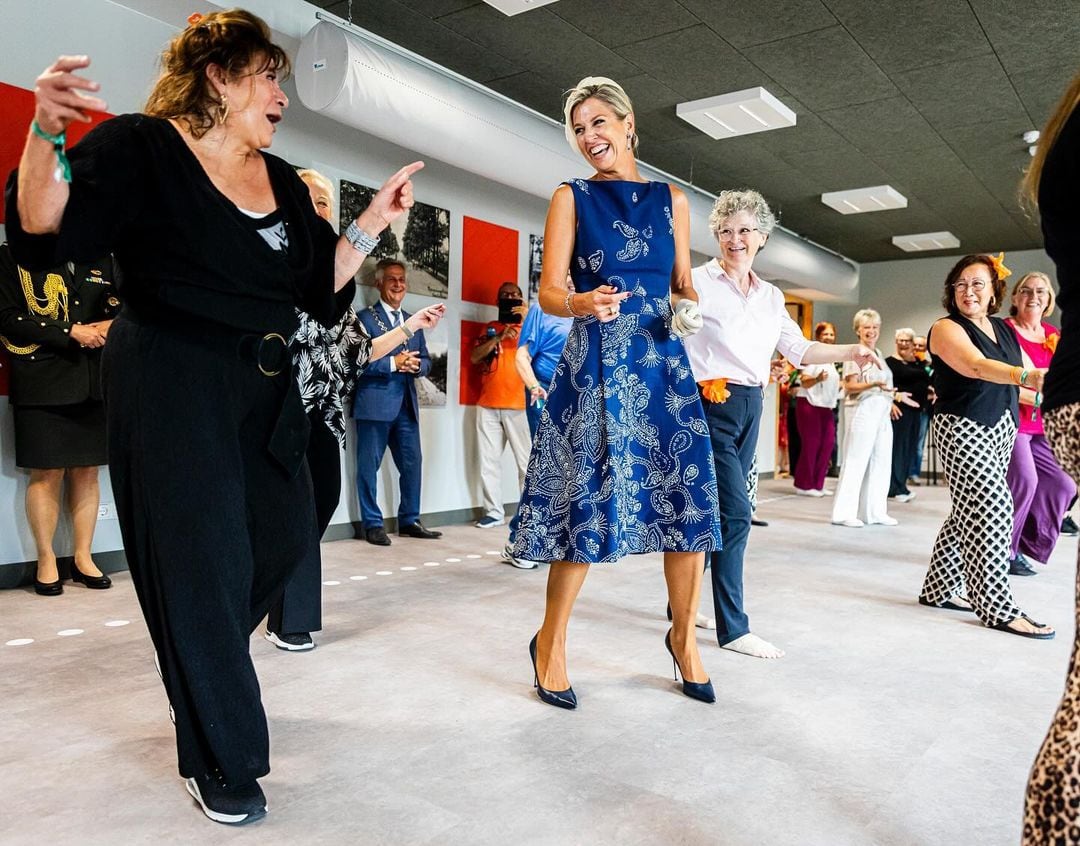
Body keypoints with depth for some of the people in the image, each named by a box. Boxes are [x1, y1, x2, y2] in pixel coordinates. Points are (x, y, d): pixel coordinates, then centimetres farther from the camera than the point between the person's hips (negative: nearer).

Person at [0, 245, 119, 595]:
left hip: (94, 380, 4)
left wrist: (110, 326, -5)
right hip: (43, 383, -4)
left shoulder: (102, 259, 13)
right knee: (47, 474, -1)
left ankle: (83, 557, 17)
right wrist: (71, 332, -12)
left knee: (87, 472, 7)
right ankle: (46, 561, 13)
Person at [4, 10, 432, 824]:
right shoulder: (140, 147, -6)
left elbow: (320, 284, 10)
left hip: (267, 387, 7)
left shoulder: (284, 183, 13)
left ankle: (200, 658, 43)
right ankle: (221, 761, 15)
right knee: (200, 561, -2)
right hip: (171, 383, -7)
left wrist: (373, 223, 3)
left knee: (287, 533, 12)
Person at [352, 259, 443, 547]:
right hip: (375, 402, -6)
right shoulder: (365, 318, -2)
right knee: (369, 466, 0)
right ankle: (373, 525, 9)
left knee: (412, 464, 8)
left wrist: (416, 365, -6)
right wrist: (393, 363, -17)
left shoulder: (413, 321, 18)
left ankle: (409, 521, 20)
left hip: (407, 404, 6)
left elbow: (425, 360, 16)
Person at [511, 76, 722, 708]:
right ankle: (550, 640, 14)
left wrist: (689, 309, -5)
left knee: (688, 495, -2)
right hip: (595, 363, -3)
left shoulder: (671, 199, 15)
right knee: (588, 499, -5)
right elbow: (550, 292, -3)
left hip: (663, 361, 3)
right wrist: (584, 303, -25)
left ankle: (683, 634, 20)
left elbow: (683, 285, 18)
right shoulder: (572, 198, 6)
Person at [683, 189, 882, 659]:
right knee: (735, 512, -11)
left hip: (750, 409, 7)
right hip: (709, 405, -7)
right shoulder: (698, 283, -6)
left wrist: (850, 352, 9)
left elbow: (799, 350, 18)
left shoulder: (771, 297, 15)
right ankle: (733, 628, -1)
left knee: (711, 510, 13)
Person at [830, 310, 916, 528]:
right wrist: (875, 384, -26)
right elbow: (850, 387, -14)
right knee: (855, 463, -7)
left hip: (882, 414, 8)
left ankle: (875, 512, 14)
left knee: (881, 463, 7)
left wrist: (896, 394, 19)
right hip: (862, 413, -8)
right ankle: (844, 513, -3)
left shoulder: (878, 353, 18)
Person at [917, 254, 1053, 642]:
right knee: (990, 511, -13)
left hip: (1001, 429, 8)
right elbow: (976, 366, -27)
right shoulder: (947, 328, -8)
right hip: (963, 428, -7)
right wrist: (1025, 376, -42)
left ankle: (941, 587, 21)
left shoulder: (1004, 330, 15)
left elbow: (1029, 374, 16)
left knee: (970, 513, 10)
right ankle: (998, 607, -7)